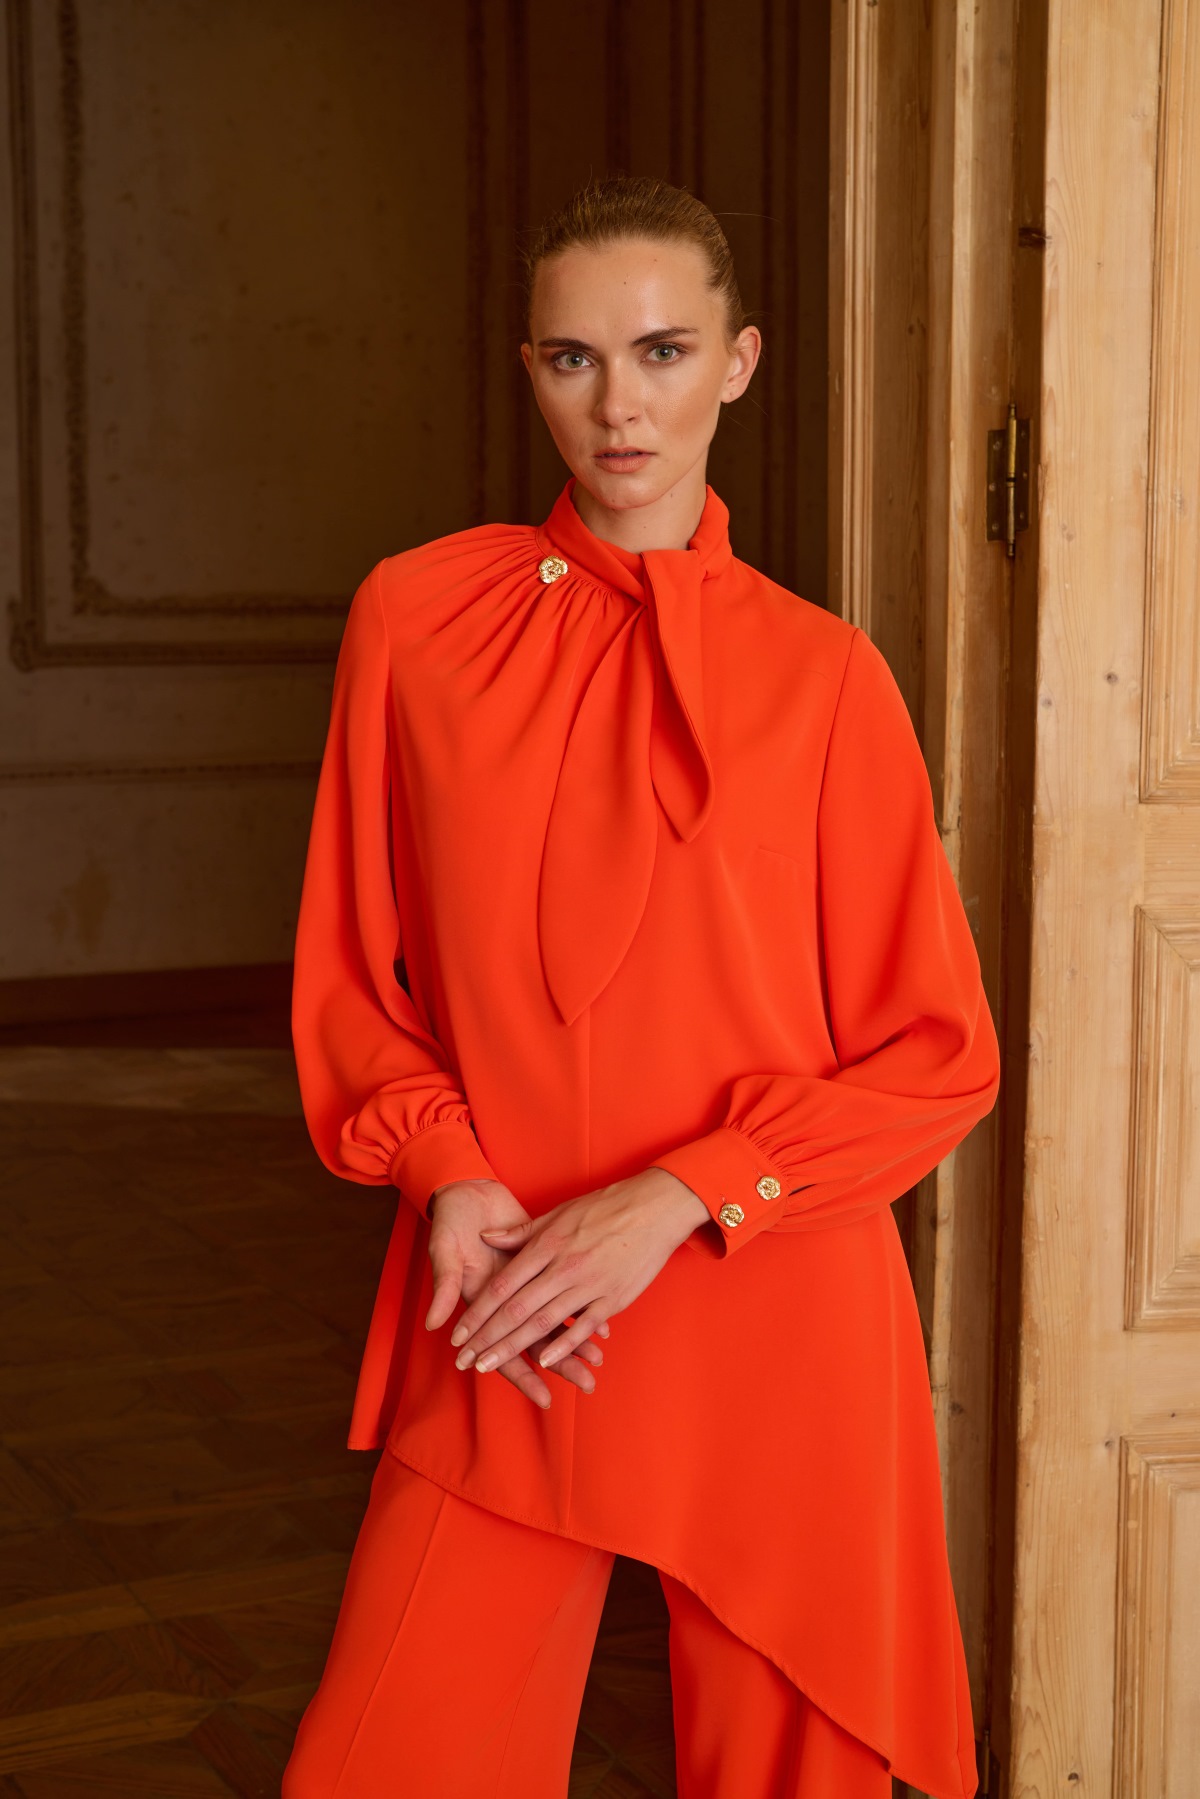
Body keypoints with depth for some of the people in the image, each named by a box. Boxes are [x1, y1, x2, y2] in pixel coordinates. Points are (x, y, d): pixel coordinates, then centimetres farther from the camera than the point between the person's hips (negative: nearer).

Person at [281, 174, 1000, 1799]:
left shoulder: (819, 673, -1)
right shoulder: (416, 618, 2)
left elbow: (942, 1055, -1)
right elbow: (350, 976, 9)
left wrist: (673, 1202, -12)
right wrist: (450, 1177, -8)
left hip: (773, 1330, 0)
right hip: (498, 1334, 1)